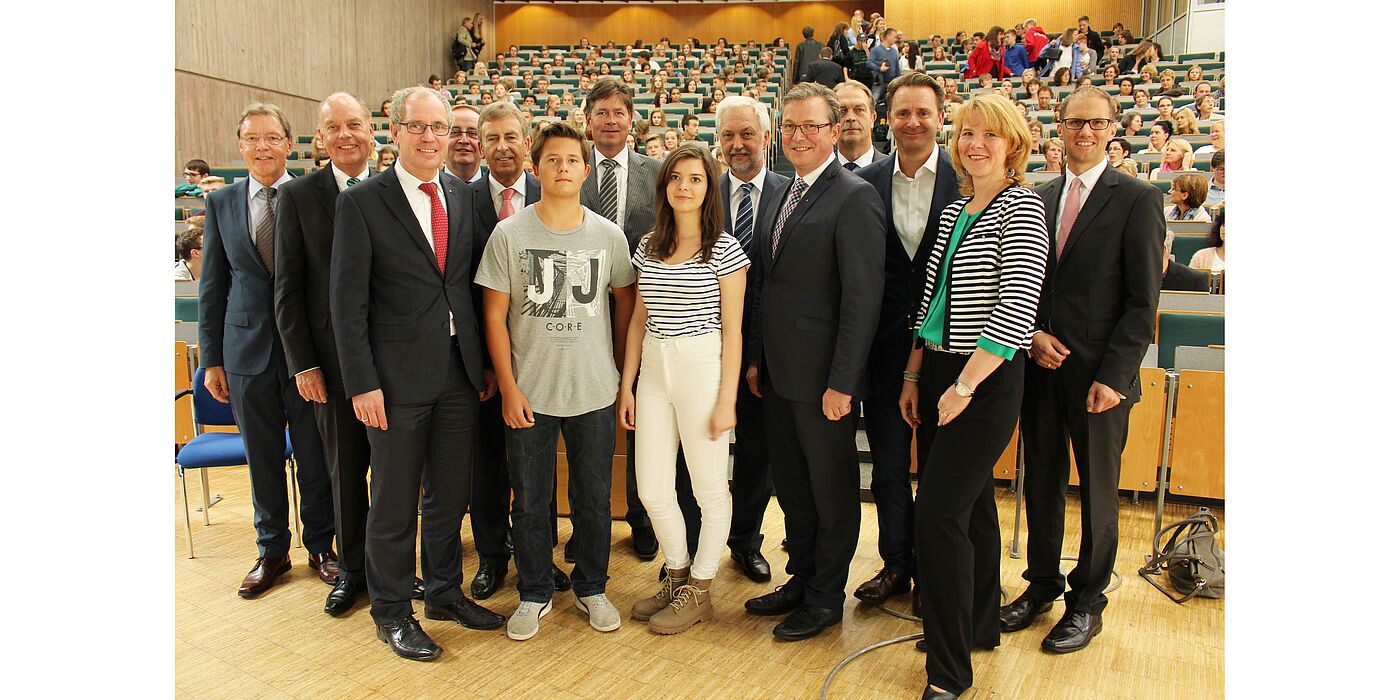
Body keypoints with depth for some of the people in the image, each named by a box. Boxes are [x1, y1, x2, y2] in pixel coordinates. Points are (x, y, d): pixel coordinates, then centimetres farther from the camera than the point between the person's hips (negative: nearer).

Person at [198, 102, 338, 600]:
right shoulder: (220, 203, 6)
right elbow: (212, 285, 8)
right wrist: (211, 358, 5)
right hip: (247, 349, 3)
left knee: (315, 456, 8)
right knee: (262, 458, 13)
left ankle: (320, 545, 26)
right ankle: (272, 551, 29)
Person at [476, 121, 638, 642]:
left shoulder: (608, 235, 0)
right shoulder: (509, 234, -4)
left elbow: (626, 297, 12)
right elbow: (495, 314, -3)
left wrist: (622, 366, 8)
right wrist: (509, 389, -7)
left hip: (594, 392, 1)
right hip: (528, 394, -1)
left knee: (593, 500, 12)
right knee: (530, 502, 11)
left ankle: (591, 589, 32)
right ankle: (534, 594, 30)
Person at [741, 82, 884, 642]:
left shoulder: (854, 197, -13)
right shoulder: (789, 193, 13)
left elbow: (863, 298, -18)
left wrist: (842, 382, -19)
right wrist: (759, 358, 14)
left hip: (822, 377, -8)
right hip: (779, 373, 8)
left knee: (832, 490, 9)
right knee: (791, 486, 19)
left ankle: (826, 597, 25)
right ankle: (800, 579, 36)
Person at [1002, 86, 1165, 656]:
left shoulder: (1138, 199, -5)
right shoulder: (1039, 198, 10)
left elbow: (1143, 301, -9)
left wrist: (1112, 375, -15)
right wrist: (1032, 333, -5)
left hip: (1098, 375, -4)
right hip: (1040, 367, 4)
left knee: (1097, 491, 9)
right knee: (1041, 481, 15)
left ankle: (1087, 600, 27)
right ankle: (1041, 582, 33)